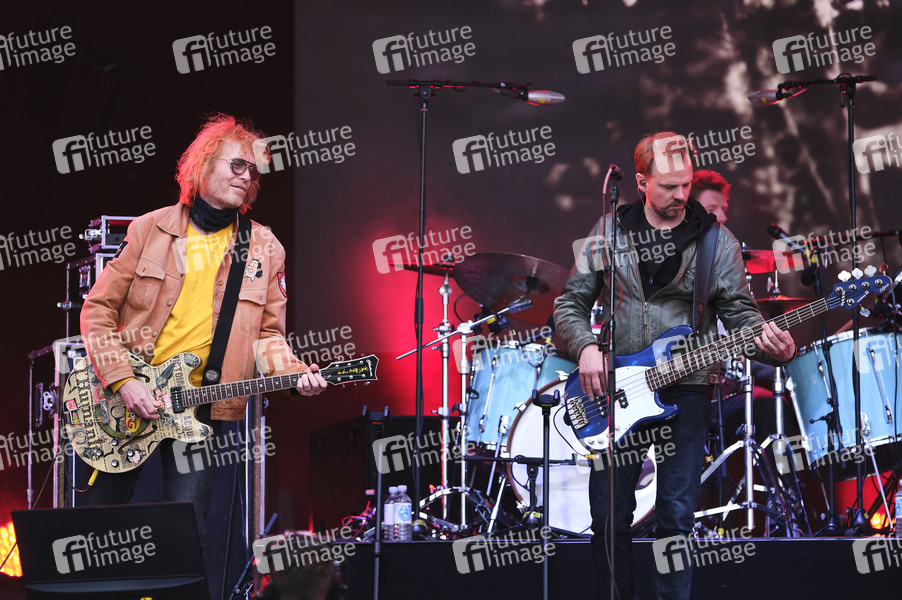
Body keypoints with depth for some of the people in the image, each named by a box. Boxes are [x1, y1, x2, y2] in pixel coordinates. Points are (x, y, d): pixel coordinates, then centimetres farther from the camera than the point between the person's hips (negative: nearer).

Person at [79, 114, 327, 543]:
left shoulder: (264, 249, 5)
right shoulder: (150, 229, 1)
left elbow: (266, 333, 7)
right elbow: (98, 309, -1)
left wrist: (294, 374, -14)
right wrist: (123, 381, -12)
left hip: (201, 407, 0)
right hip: (129, 400, 0)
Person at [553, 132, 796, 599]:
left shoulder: (716, 241, 1)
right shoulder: (610, 230, 4)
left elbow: (739, 313, 2)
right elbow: (570, 302, 7)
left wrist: (771, 344, -19)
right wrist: (586, 348, -11)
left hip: (686, 389, -1)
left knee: (677, 516, -2)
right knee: (609, 516, 2)